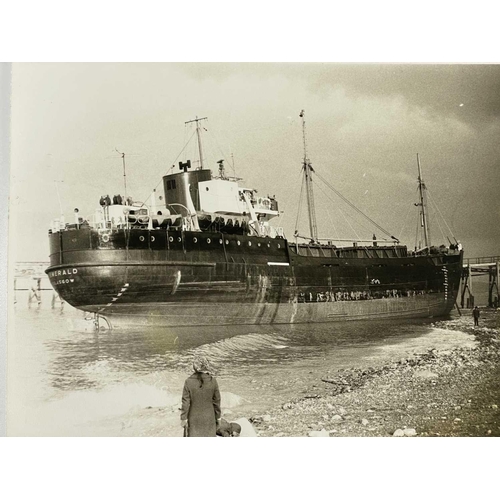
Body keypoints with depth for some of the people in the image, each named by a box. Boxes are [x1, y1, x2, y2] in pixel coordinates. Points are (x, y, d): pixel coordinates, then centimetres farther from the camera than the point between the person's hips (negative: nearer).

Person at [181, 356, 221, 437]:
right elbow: (216, 400, -3)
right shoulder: (213, 381, -12)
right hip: (208, 418, 1)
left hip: (194, 418, -1)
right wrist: (218, 416, 9)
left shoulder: (189, 381, -15)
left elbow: (185, 402, -11)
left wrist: (183, 418, -2)